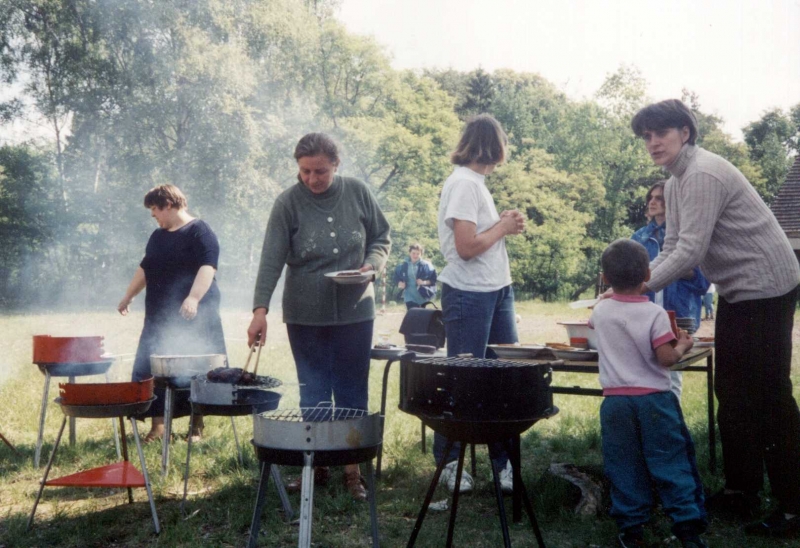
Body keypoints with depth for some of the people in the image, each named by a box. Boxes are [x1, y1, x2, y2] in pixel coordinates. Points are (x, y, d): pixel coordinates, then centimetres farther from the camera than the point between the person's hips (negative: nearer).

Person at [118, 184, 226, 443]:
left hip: (193, 319, -7)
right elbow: (144, 269, 29)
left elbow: (207, 267, -19)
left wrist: (193, 298, -32)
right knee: (150, 371, 2)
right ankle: (158, 424, 10)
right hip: (159, 319, 7)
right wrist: (127, 297, 31)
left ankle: (197, 426, 11)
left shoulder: (199, 232, -7)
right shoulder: (158, 236, 18)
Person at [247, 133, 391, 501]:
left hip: (355, 312, 1)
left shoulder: (358, 193, 0)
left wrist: (372, 264, -10)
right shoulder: (288, 203, -7)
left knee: (352, 391, 7)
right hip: (306, 315, -1)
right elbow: (271, 259, -12)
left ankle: (352, 469, 17)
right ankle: (315, 465, 19)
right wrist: (260, 309, -21)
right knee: (313, 393, 6)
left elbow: (381, 238, 11)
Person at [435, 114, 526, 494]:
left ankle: (504, 460, 19)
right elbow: (466, 246, -21)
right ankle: (448, 463, 15)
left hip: (497, 291, 9)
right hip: (469, 295, -9)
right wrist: (503, 227, -8)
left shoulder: (475, 182, 14)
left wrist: (504, 224, 4)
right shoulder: (464, 183, -15)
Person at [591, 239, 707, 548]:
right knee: (671, 463, 4)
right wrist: (682, 346, 6)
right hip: (654, 400, -2)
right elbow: (666, 358, -14)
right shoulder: (655, 313, -10)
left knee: (624, 467, 8)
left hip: (615, 401, 3)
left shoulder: (601, 311, 2)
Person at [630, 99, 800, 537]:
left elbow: (690, 252, -26)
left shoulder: (702, 175, -20)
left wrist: (634, 290, -22)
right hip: (736, 290, 10)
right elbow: (670, 251, 9)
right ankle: (741, 492, 22)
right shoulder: (675, 183, 11)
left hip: (764, 288, -10)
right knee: (732, 392, 12)